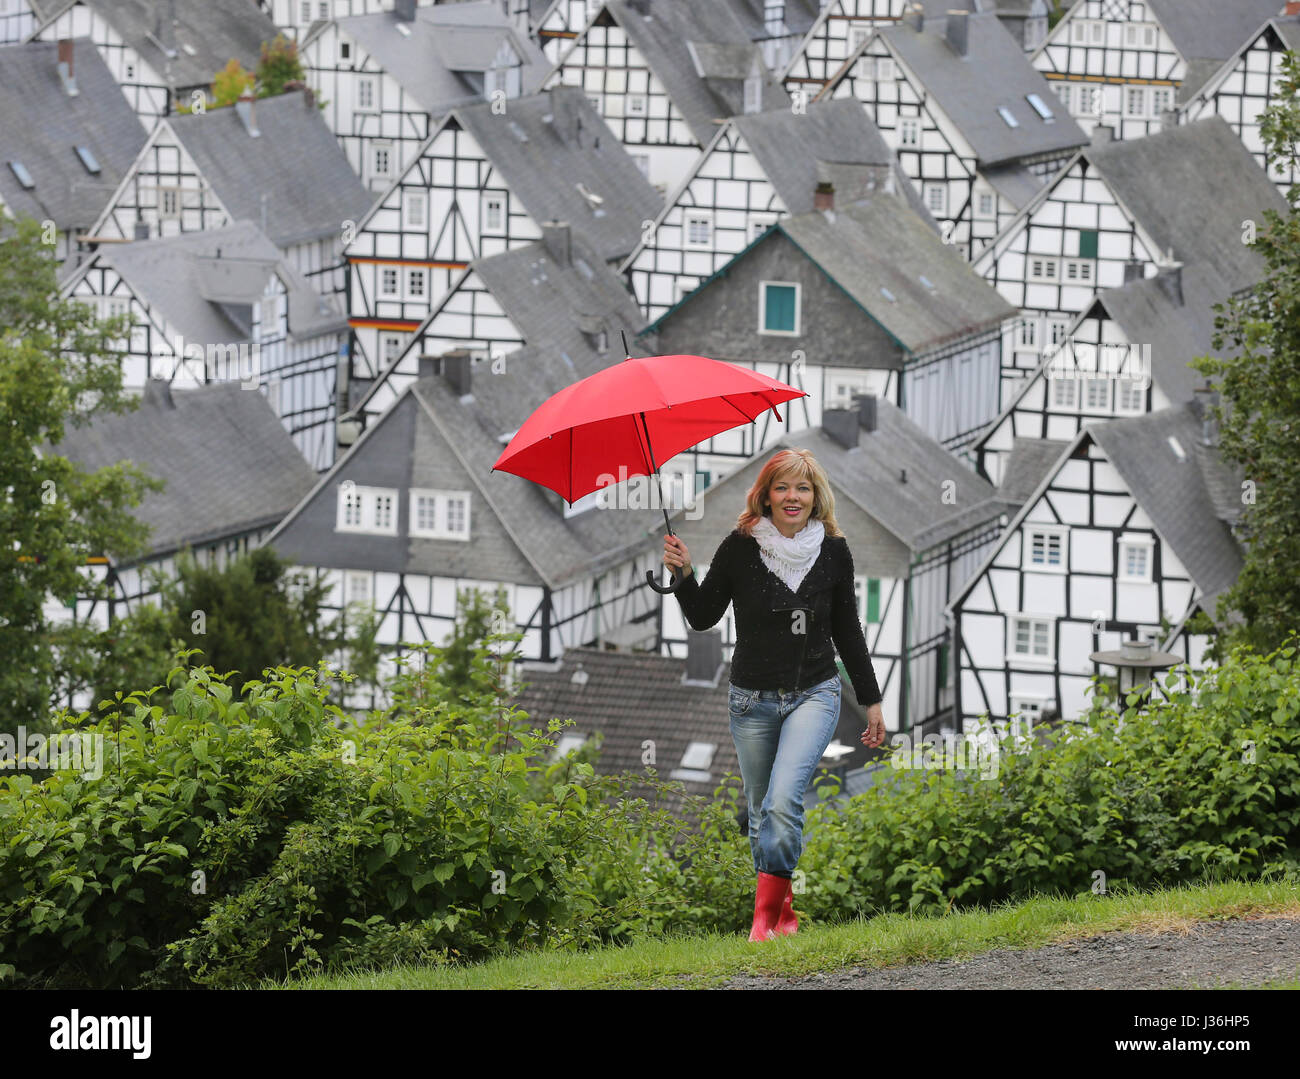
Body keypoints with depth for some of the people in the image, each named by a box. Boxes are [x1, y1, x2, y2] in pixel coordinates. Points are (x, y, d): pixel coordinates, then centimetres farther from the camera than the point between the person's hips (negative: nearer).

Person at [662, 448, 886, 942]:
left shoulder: (833, 552, 1)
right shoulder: (740, 548, -4)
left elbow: (847, 632, 10)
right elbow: (703, 617, 4)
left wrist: (871, 700, 13)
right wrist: (684, 575, -15)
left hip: (814, 695, -1)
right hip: (753, 699, 1)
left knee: (784, 799, -21)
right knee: (762, 813, 6)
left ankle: (766, 914, -19)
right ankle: (785, 912, 22)